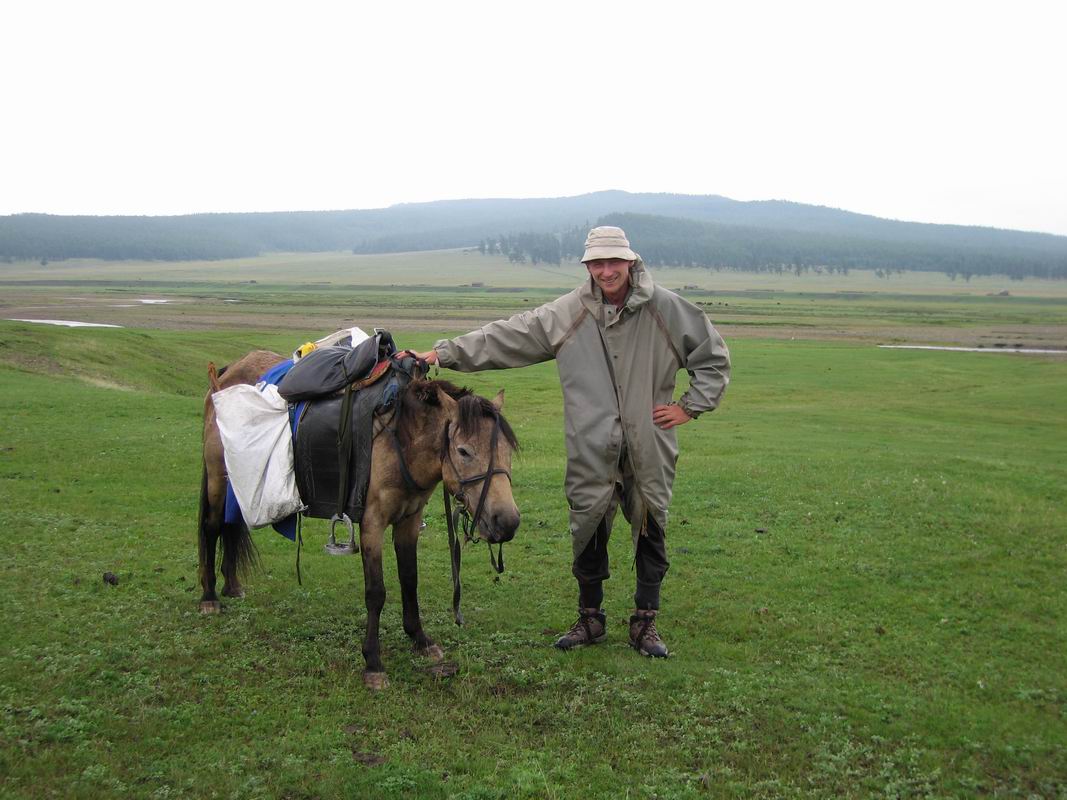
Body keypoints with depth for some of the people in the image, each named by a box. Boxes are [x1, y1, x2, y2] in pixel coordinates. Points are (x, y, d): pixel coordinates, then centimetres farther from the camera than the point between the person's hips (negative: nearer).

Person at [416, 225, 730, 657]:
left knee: (650, 533, 9)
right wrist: (444, 352, -9)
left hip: (650, 451, 0)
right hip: (591, 453, 1)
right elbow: (504, 337, -3)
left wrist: (690, 406, -1)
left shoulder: (667, 309, -4)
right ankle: (590, 618, 30)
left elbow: (715, 357, 6)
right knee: (588, 534, 10)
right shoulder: (564, 314, -3)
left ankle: (645, 624, 25)